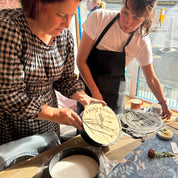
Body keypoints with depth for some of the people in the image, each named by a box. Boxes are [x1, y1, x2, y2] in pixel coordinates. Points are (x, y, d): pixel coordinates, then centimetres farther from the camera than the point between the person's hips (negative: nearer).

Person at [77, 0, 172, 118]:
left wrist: (164, 104, -4)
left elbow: (151, 79, 2)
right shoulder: (99, 18, -17)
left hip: (114, 95, 1)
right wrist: (95, 93, -14)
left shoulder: (142, 42, -13)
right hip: (87, 86, 0)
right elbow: (81, 60, -14)